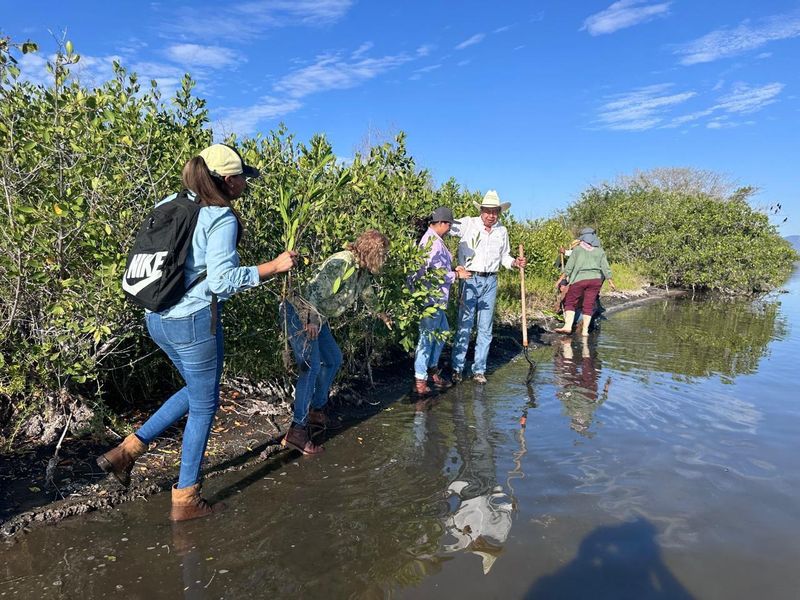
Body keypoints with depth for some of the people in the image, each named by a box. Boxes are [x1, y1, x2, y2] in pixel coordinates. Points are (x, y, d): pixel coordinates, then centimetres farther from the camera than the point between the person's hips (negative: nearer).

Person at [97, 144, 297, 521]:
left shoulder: (171, 204, 9)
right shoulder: (222, 219, -14)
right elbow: (223, 280, -21)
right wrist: (273, 267, -16)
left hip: (158, 318, 8)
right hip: (194, 321, -8)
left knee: (196, 391, 26)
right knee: (204, 406, 9)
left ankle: (127, 450, 23)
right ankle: (185, 500, 20)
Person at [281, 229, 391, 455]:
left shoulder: (363, 270, 7)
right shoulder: (341, 263, -23)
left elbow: (367, 292, 28)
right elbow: (315, 288, -34)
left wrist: (379, 313, 42)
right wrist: (311, 320, -42)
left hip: (318, 318, 11)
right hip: (300, 313, -10)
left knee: (333, 360, 16)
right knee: (311, 367, -18)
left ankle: (316, 411, 28)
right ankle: (297, 431, -16)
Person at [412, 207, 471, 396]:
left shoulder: (432, 239, 15)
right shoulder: (434, 242, -18)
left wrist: (453, 269, 10)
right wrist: (457, 275, -8)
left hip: (436, 297, 11)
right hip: (432, 297, -11)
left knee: (441, 332, 19)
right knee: (429, 336, -4)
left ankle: (432, 369, 30)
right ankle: (420, 380, 4)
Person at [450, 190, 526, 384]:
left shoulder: (502, 231, 11)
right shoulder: (467, 224, -3)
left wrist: (514, 262, 2)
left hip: (490, 282, 4)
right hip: (470, 279, -4)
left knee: (485, 328, 8)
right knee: (464, 326, -3)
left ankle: (479, 369, 18)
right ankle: (457, 368, 9)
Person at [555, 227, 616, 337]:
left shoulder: (577, 249, 3)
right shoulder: (600, 251, 11)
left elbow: (569, 265, 0)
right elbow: (605, 267, 10)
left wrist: (566, 277, 8)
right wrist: (610, 281, 16)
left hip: (580, 279, -3)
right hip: (596, 279, 3)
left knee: (570, 302, 2)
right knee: (588, 305, 5)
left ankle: (568, 326, -15)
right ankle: (585, 330, 4)